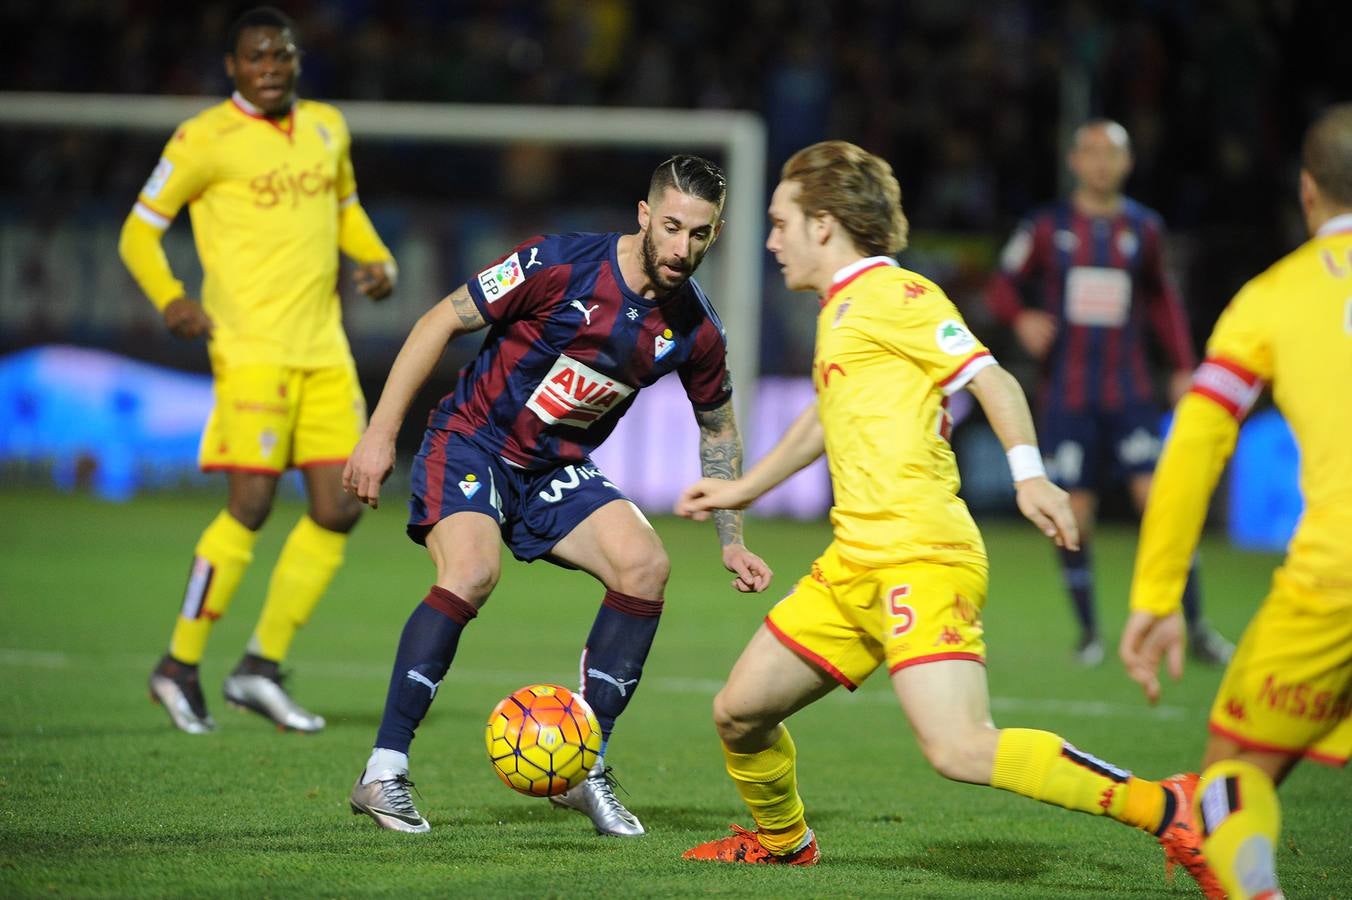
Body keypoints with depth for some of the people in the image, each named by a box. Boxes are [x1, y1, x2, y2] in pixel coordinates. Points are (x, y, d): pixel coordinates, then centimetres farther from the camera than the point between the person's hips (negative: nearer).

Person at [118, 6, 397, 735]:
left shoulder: (327, 129, 14)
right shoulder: (206, 139, -4)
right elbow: (139, 231, 0)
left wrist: (378, 260, 10)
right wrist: (169, 299, -17)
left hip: (324, 350, 7)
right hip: (251, 346, -7)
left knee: (339, 509, 1)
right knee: (251, 504, -13)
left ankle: (263, 667, 11)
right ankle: (180, 666, 0)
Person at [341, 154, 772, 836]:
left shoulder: (695, 330, -6)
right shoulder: (560, 265, -21)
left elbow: (718, 430, 13)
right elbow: (441, 322, -13)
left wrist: (732, 543, 10)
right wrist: (380, 433, -15)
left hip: (558, 471, 5)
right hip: (470, 445, -5)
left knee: (644, 565, -16)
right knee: (471, 572, -30)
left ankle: (585, 769, -4)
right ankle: (383, 774, -24)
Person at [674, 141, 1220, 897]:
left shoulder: (893, 294, -4)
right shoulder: (839, 310, 23)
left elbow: (991, 377, -14)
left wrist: (1029, 473, -29)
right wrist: (744, 488, 49)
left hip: (920, 556, -9)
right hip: (855, 561, 9)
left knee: (960, 748, -24)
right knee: (740, 711, 11)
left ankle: (1164, 807, -22)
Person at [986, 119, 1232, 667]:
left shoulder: (1143, 228, 7)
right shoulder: (1046, 228, 1)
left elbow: (1161, 298, 20)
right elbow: (1003, 287, 7)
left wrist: (1183, 365, 13)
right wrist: (1022, 317, -14)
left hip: (1130, 391, 1)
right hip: (1066, 392, -1)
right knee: (1075, 513, -3)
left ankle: (1196, 628, -6)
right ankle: (1088, 631, 13)